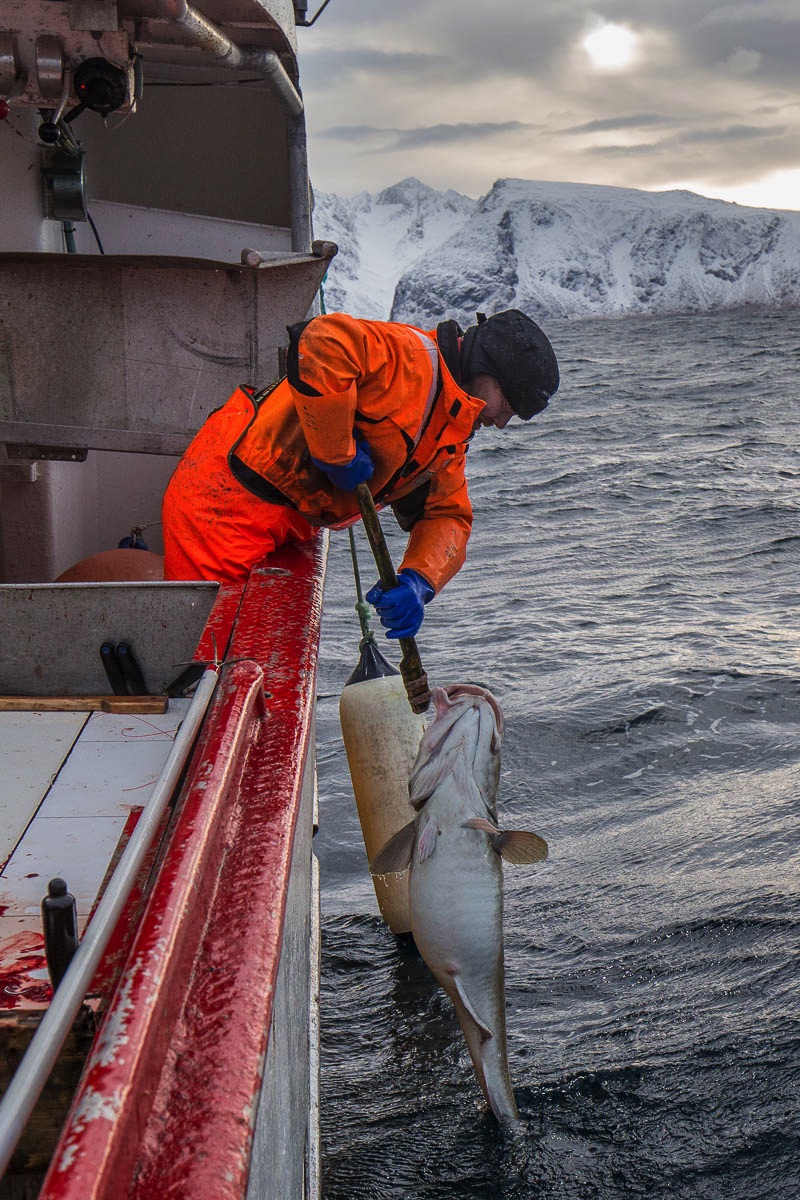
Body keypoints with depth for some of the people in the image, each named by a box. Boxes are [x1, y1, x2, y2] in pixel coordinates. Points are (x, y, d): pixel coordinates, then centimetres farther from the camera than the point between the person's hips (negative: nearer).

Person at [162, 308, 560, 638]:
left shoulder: (451, 434, 14)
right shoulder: (408, 355, -17)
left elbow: (447, 514, 11)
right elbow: (322, 345, -34)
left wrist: (416, 581, -10)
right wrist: (338, 454, -26)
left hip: (287, 515, 10)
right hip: (226, 495, -10)